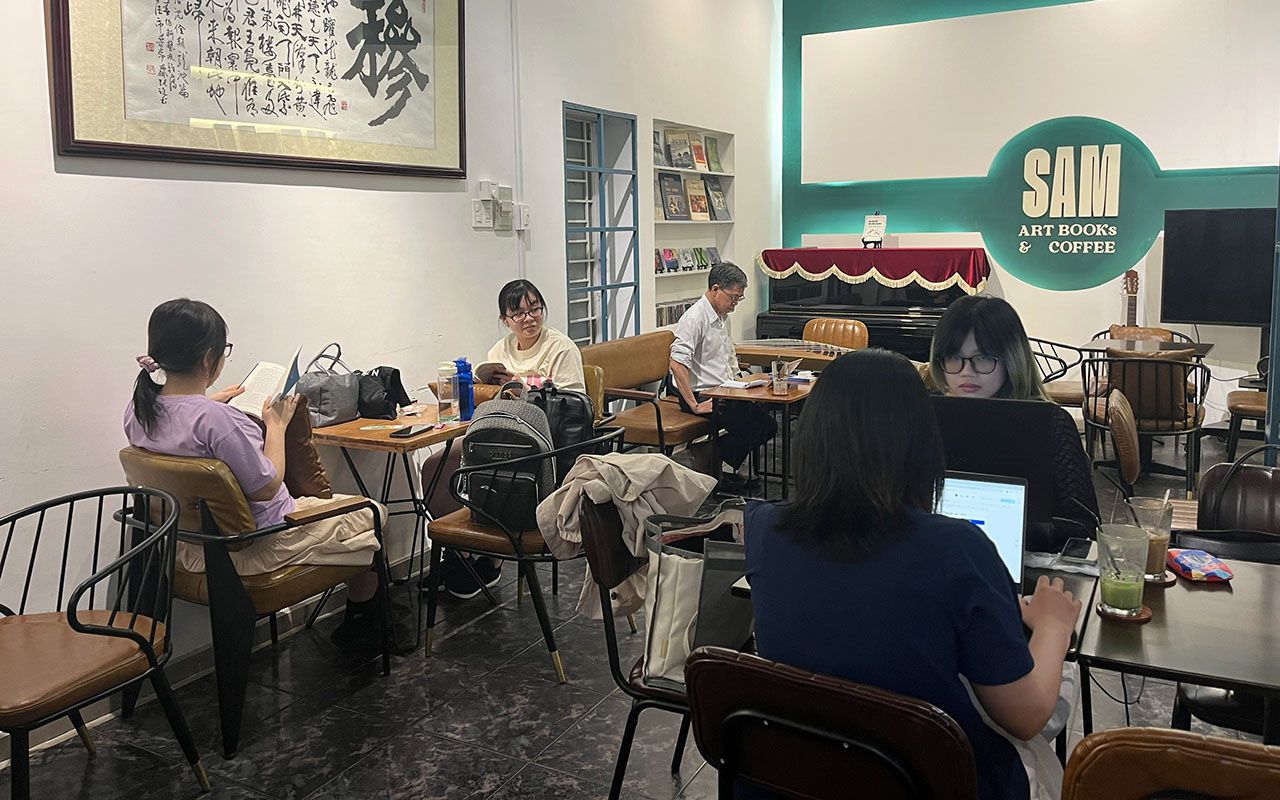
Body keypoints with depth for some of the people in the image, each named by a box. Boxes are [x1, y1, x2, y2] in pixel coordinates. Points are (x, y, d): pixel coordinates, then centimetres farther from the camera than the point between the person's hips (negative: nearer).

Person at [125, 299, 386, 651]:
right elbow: (266, 487, -24)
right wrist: (276, 424, -14)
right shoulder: (217, 419, -34)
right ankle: (361, 625, 31)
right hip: (254, 549, -9)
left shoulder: (138, 409, -8)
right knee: (372, 514, 12)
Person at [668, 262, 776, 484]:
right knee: (748, 430, -22)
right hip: (702, 394, -9)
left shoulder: (723, 316, 12)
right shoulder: (695, 318, -18)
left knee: (767, 425, 2)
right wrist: (695, 406, -27)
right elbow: (677, 364, -27)